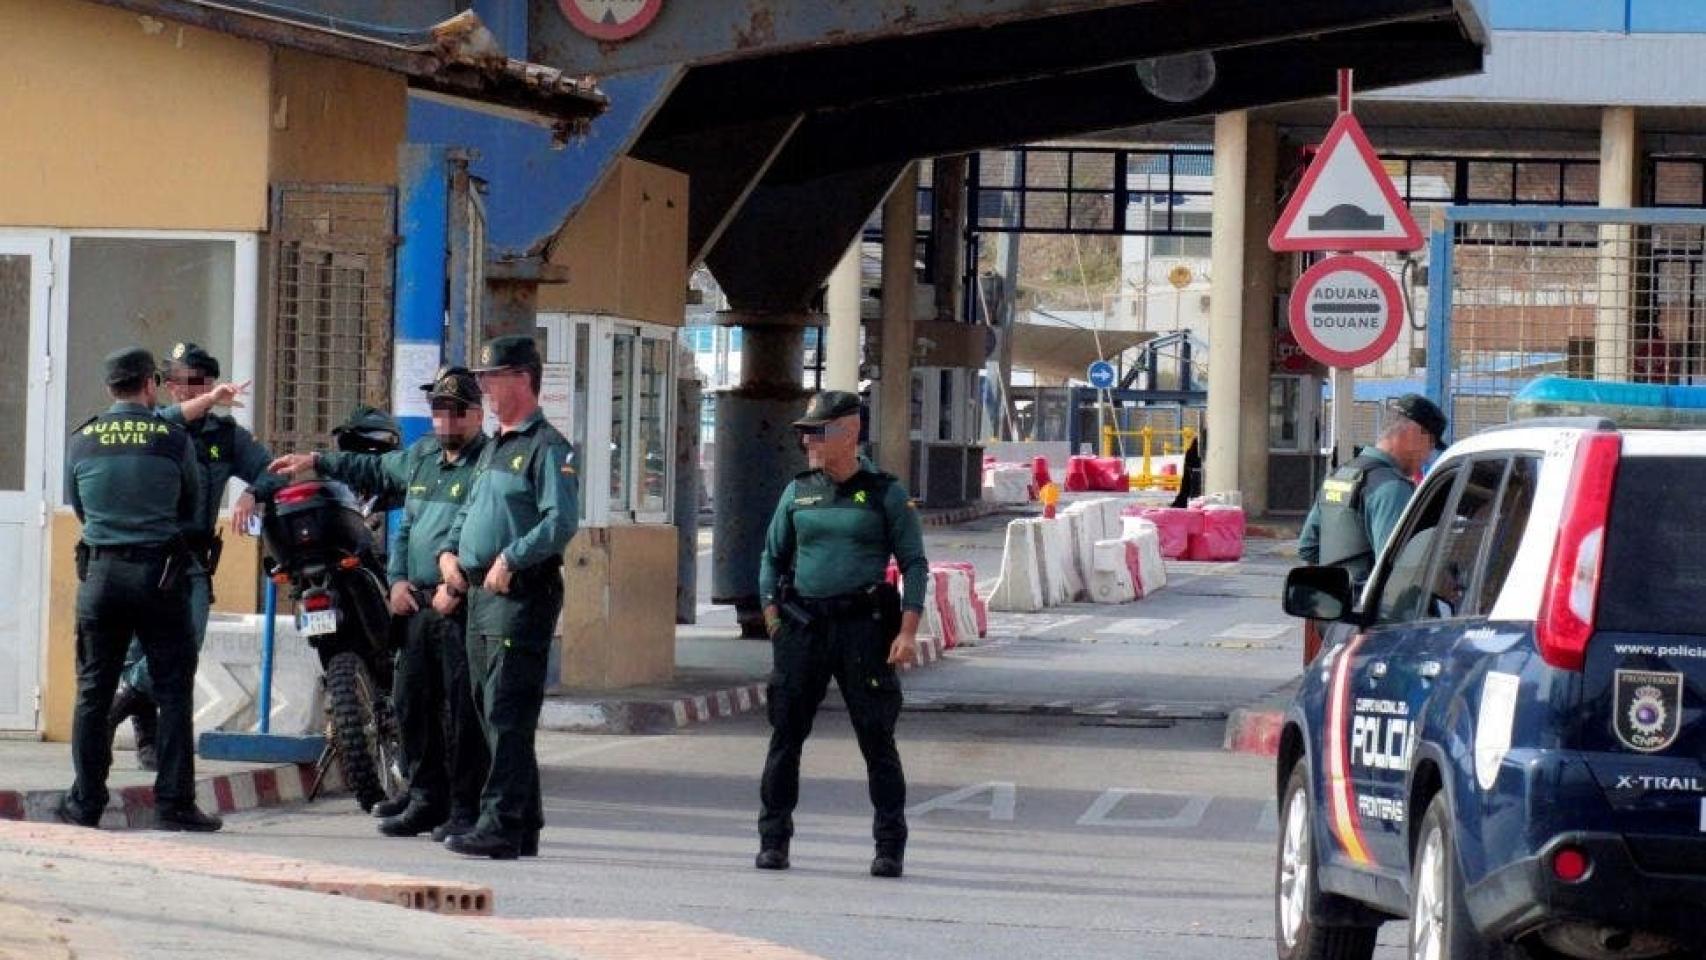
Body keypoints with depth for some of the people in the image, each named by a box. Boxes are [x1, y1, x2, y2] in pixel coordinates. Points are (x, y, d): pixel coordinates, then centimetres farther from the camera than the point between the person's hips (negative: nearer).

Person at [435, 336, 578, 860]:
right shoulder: (493, 448, 22)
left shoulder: (547, 448, -8)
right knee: (493, 715, 11)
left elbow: (562, 521, -19)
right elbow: (467, 511, 28)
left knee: (508, 716, -12)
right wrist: (450, 554, 10)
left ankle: (501, 825, -14)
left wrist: (511, 559, -24)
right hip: (480, 595, 10)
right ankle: (524, 826, 16)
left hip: (523, 596, -10)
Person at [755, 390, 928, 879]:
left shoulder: (884, 494, 1)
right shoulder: (798, 492, 11)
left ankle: (890, 847, 3)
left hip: (863, 624, -3)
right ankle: (773, 839, 10)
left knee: (877, 737, -2)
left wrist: (907, 631, -9)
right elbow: (772, 556, 18)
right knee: (786, 733, 3)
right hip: (803, 627, 3)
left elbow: (914, 563, 1)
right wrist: (772, 614, 6)